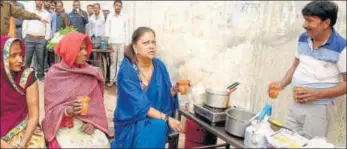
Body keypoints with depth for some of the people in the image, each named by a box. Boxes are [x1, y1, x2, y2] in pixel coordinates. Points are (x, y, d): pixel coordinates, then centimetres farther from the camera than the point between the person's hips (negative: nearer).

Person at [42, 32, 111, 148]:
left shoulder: (91, 74, 4)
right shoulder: (54, 74, -3)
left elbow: (97, 103, 3)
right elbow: (51, 107, -3)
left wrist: (93, 122, -12)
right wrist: (69, 111, -21)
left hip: (86, 124, 2)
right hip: (63, 125, -2)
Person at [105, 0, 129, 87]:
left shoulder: (125, 17, 7)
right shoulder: (109, 17, 7)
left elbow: (127, 31, 6)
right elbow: (106, 30, 4)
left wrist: (126, 44, 0)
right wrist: (109, 42, -4)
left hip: (122, 43, 0)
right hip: (112, 42, 0)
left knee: (120, 62, 1)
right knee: (113, 62, 3)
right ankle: (112, 79, 8)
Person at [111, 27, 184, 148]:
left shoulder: (159, 66, -2)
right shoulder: (126, 70, -16)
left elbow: (165, 96, 4)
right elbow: (139, 104, -22)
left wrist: (174, 90, -18)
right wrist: (166, 118, -28)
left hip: (156, 119, 4)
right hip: (131, 122, -3)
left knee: (160, 127, -30)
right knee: (157, 126, -31)